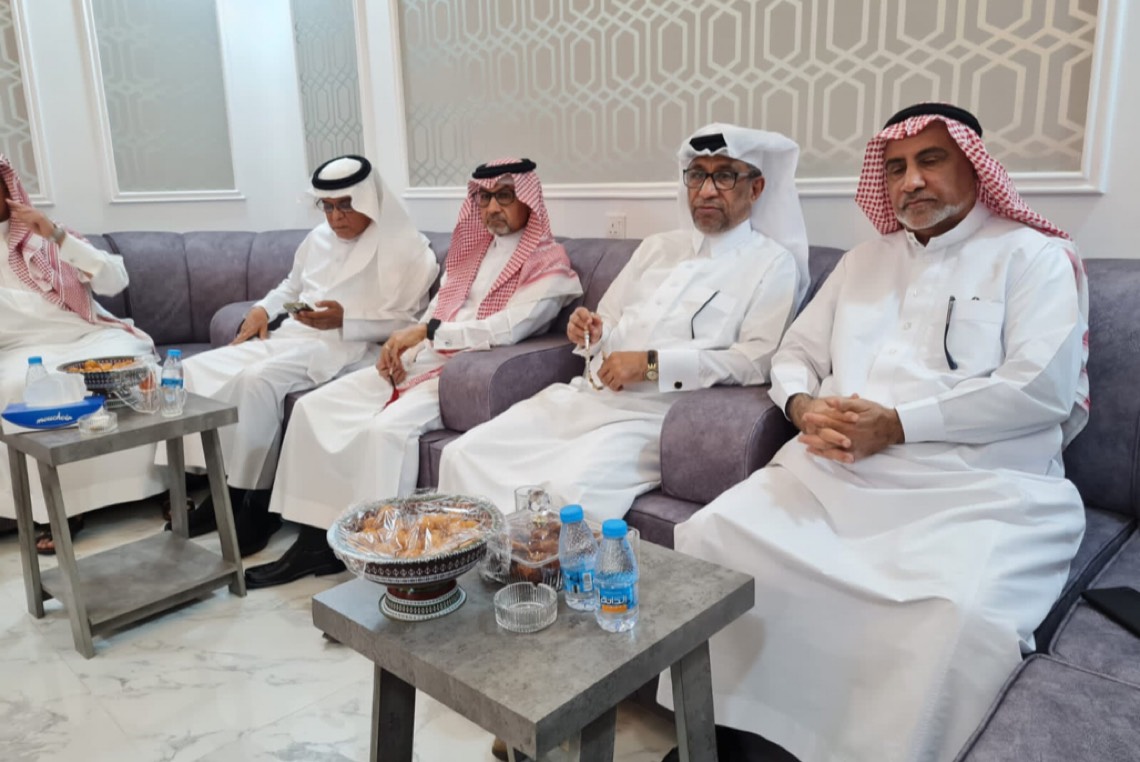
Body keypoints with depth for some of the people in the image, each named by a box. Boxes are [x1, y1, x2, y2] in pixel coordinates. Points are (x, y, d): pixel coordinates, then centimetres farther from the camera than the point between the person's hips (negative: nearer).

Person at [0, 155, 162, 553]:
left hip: (90, 337, 0)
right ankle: (60, 506, -24)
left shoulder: (46, 233, 10)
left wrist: (58, 236, -12)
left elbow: (116, 281, -3)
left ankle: (164, 481, -19)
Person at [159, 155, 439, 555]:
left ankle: (255, 501, -19)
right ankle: (221, 487, -7)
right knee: (197, 369, -10)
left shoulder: (406, 248, -4)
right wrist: (263, 309, 9)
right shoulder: (319, 238, 19)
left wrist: (344, 319, -22)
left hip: (348, 346, -8)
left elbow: (406, 323, -11)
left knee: (257, 378, -33)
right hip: (291, 336, 8)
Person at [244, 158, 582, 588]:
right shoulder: (474, 247, 21)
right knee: (314, 407, -5)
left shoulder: (548, 264, -3)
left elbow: (504, 330, -17)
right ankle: (314, 538, -2)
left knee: (385, 428, -32)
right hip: (421, 360, 8)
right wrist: (404, 340, -1)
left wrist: (427, 332, -13)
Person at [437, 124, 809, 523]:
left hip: (657, 415, -6)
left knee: (570, 488, -33)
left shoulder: (773, 265, 2)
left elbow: (757, 361, -11)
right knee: (464, 454, -9)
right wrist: (591, 335, -1)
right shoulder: (657, 246, 19)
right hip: (585, 396, 6)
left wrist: (653, 364, -17)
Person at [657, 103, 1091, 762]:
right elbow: (796, 355, 23)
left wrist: (896, 425, -13)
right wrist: (803, 405, -2)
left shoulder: (1036, 256, 7)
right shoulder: (863, 262, 24)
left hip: (980, 490, -4)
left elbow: (1043, 388, -7)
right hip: (836, 474, 5)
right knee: (708, 537, -16)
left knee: (962, 617, -34)